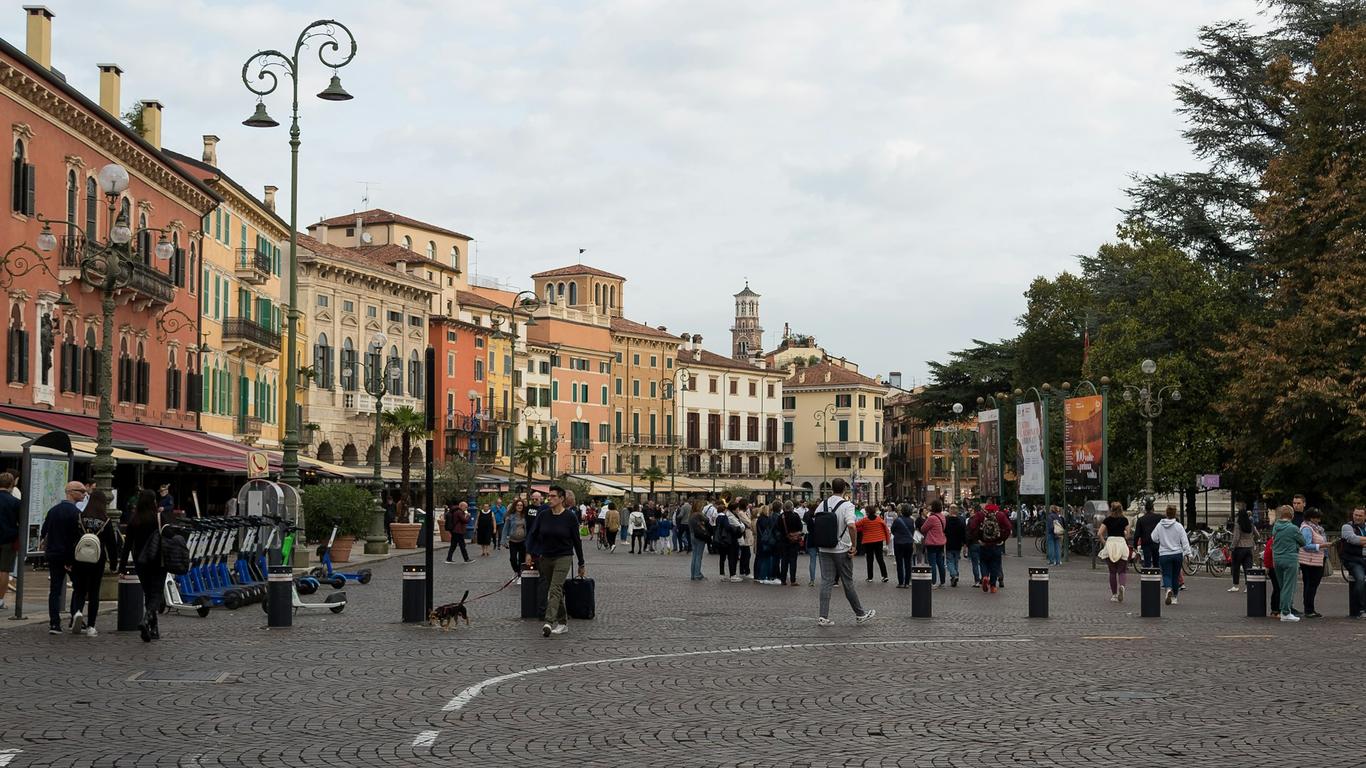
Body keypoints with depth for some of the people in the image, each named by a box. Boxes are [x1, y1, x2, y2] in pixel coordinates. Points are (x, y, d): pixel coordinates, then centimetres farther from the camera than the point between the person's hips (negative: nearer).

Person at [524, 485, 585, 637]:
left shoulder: (570, 518, -6)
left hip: (563, 557, -5)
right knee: (556, 591, 11)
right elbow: (533, 535, 6)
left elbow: (576, 541, -2)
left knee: (555, 589, -20)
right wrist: (529, 553, -8)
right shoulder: (543, 516, 3)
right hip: (546, 558, 5)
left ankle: (549, 622, -32)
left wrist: (581, 564, 2)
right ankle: (563, 623, 21)